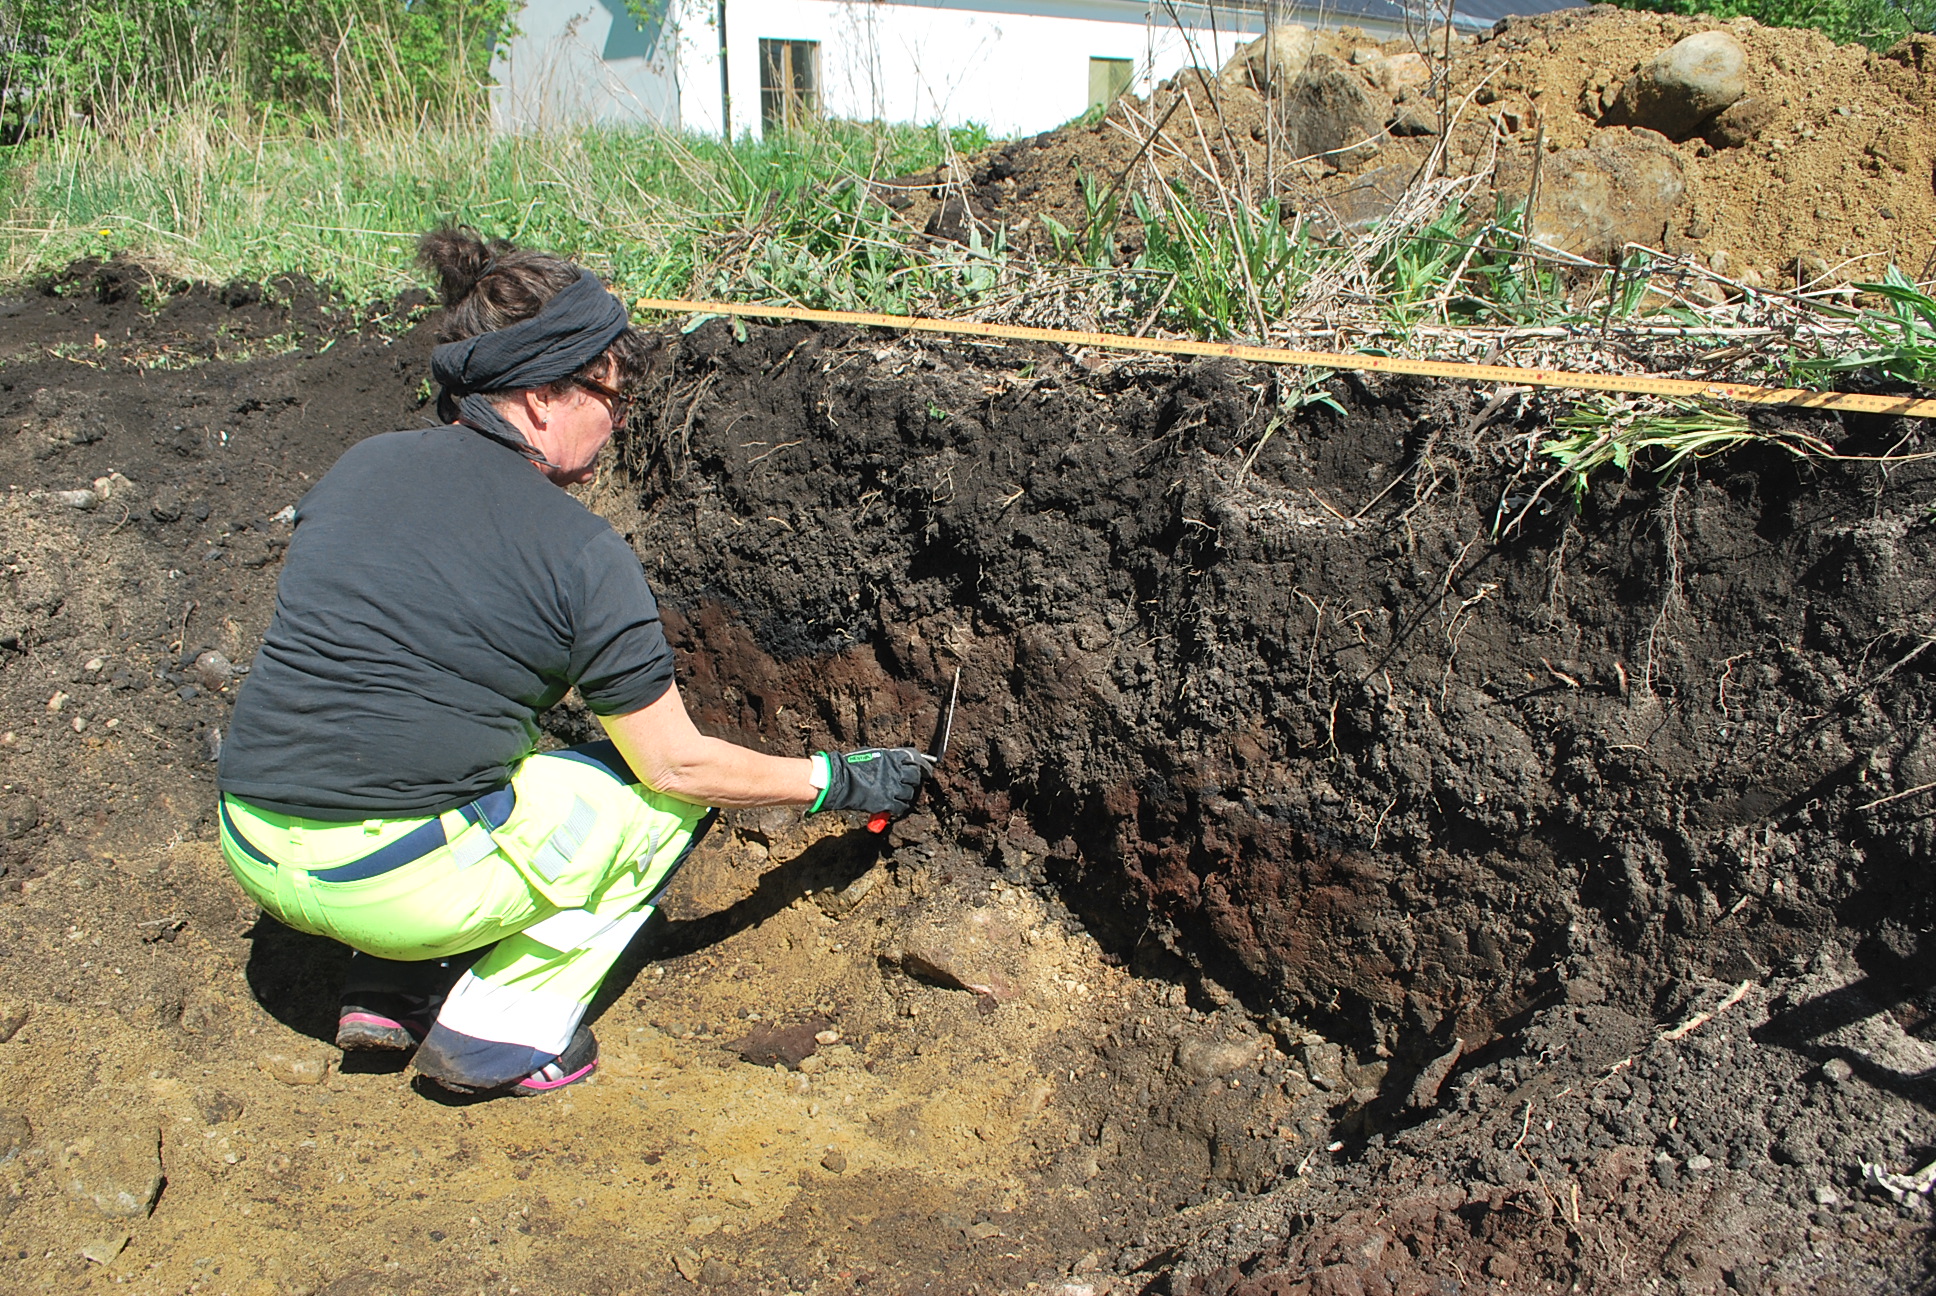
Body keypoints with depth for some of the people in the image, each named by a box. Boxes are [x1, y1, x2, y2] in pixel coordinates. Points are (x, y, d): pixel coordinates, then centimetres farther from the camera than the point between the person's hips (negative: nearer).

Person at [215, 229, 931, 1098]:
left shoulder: (360, 466, 8)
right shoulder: (579, 553, -9)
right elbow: (678, 764, -4)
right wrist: (837, 782, 10)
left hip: (252, 852, 7)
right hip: (396, 881, -7)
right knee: (668, 794, 10)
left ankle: (390, 990, 20)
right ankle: (499, 1031, 6)